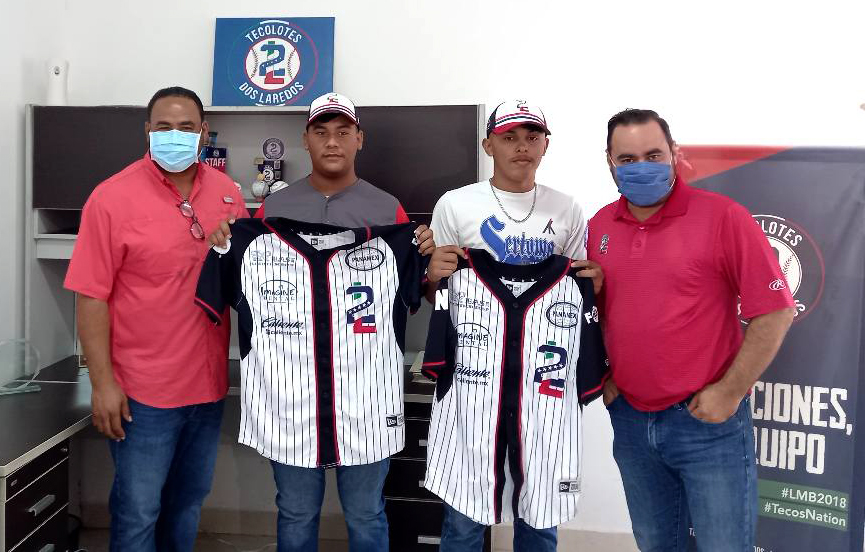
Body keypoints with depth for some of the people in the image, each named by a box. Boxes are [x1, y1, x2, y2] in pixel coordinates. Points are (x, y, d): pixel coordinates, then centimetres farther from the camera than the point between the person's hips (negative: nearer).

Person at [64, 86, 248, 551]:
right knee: (138, 511, 7)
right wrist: (103, 383, -12)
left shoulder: (227, 194, 3)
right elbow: (91, 296, -11)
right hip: (142, 390, -4)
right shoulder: (112, 197, -10)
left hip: (209, 385, 5)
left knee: (188, 503, 20)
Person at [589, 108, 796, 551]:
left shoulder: (723, 217, -12)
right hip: (629, 419, 5)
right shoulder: (598, 227, 3)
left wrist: (730, 393, -12)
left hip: (708, 419, -4)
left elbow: (775, 311, -11)